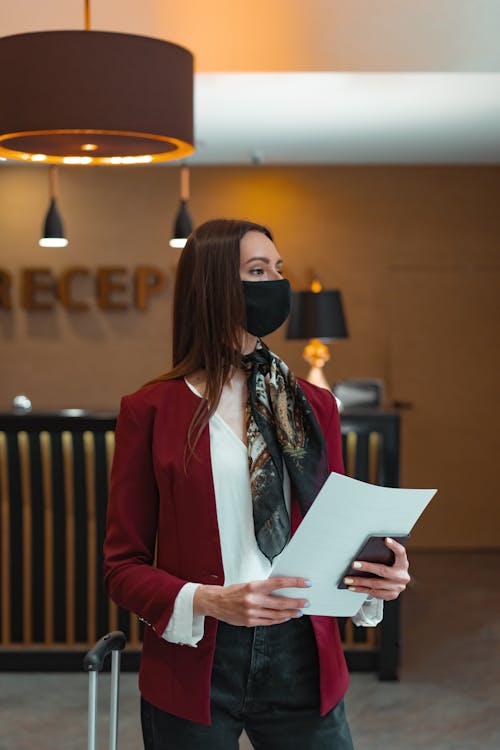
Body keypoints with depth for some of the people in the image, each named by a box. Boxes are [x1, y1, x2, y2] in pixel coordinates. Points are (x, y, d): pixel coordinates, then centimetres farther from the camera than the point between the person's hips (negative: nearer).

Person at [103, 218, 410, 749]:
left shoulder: (313, 406, 8)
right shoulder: (151, 410, -2)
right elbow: (123, 566, -2)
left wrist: (377, 577, -8)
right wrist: (209, 602, -18)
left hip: (300, 659, 3)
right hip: (195, 664, -2)